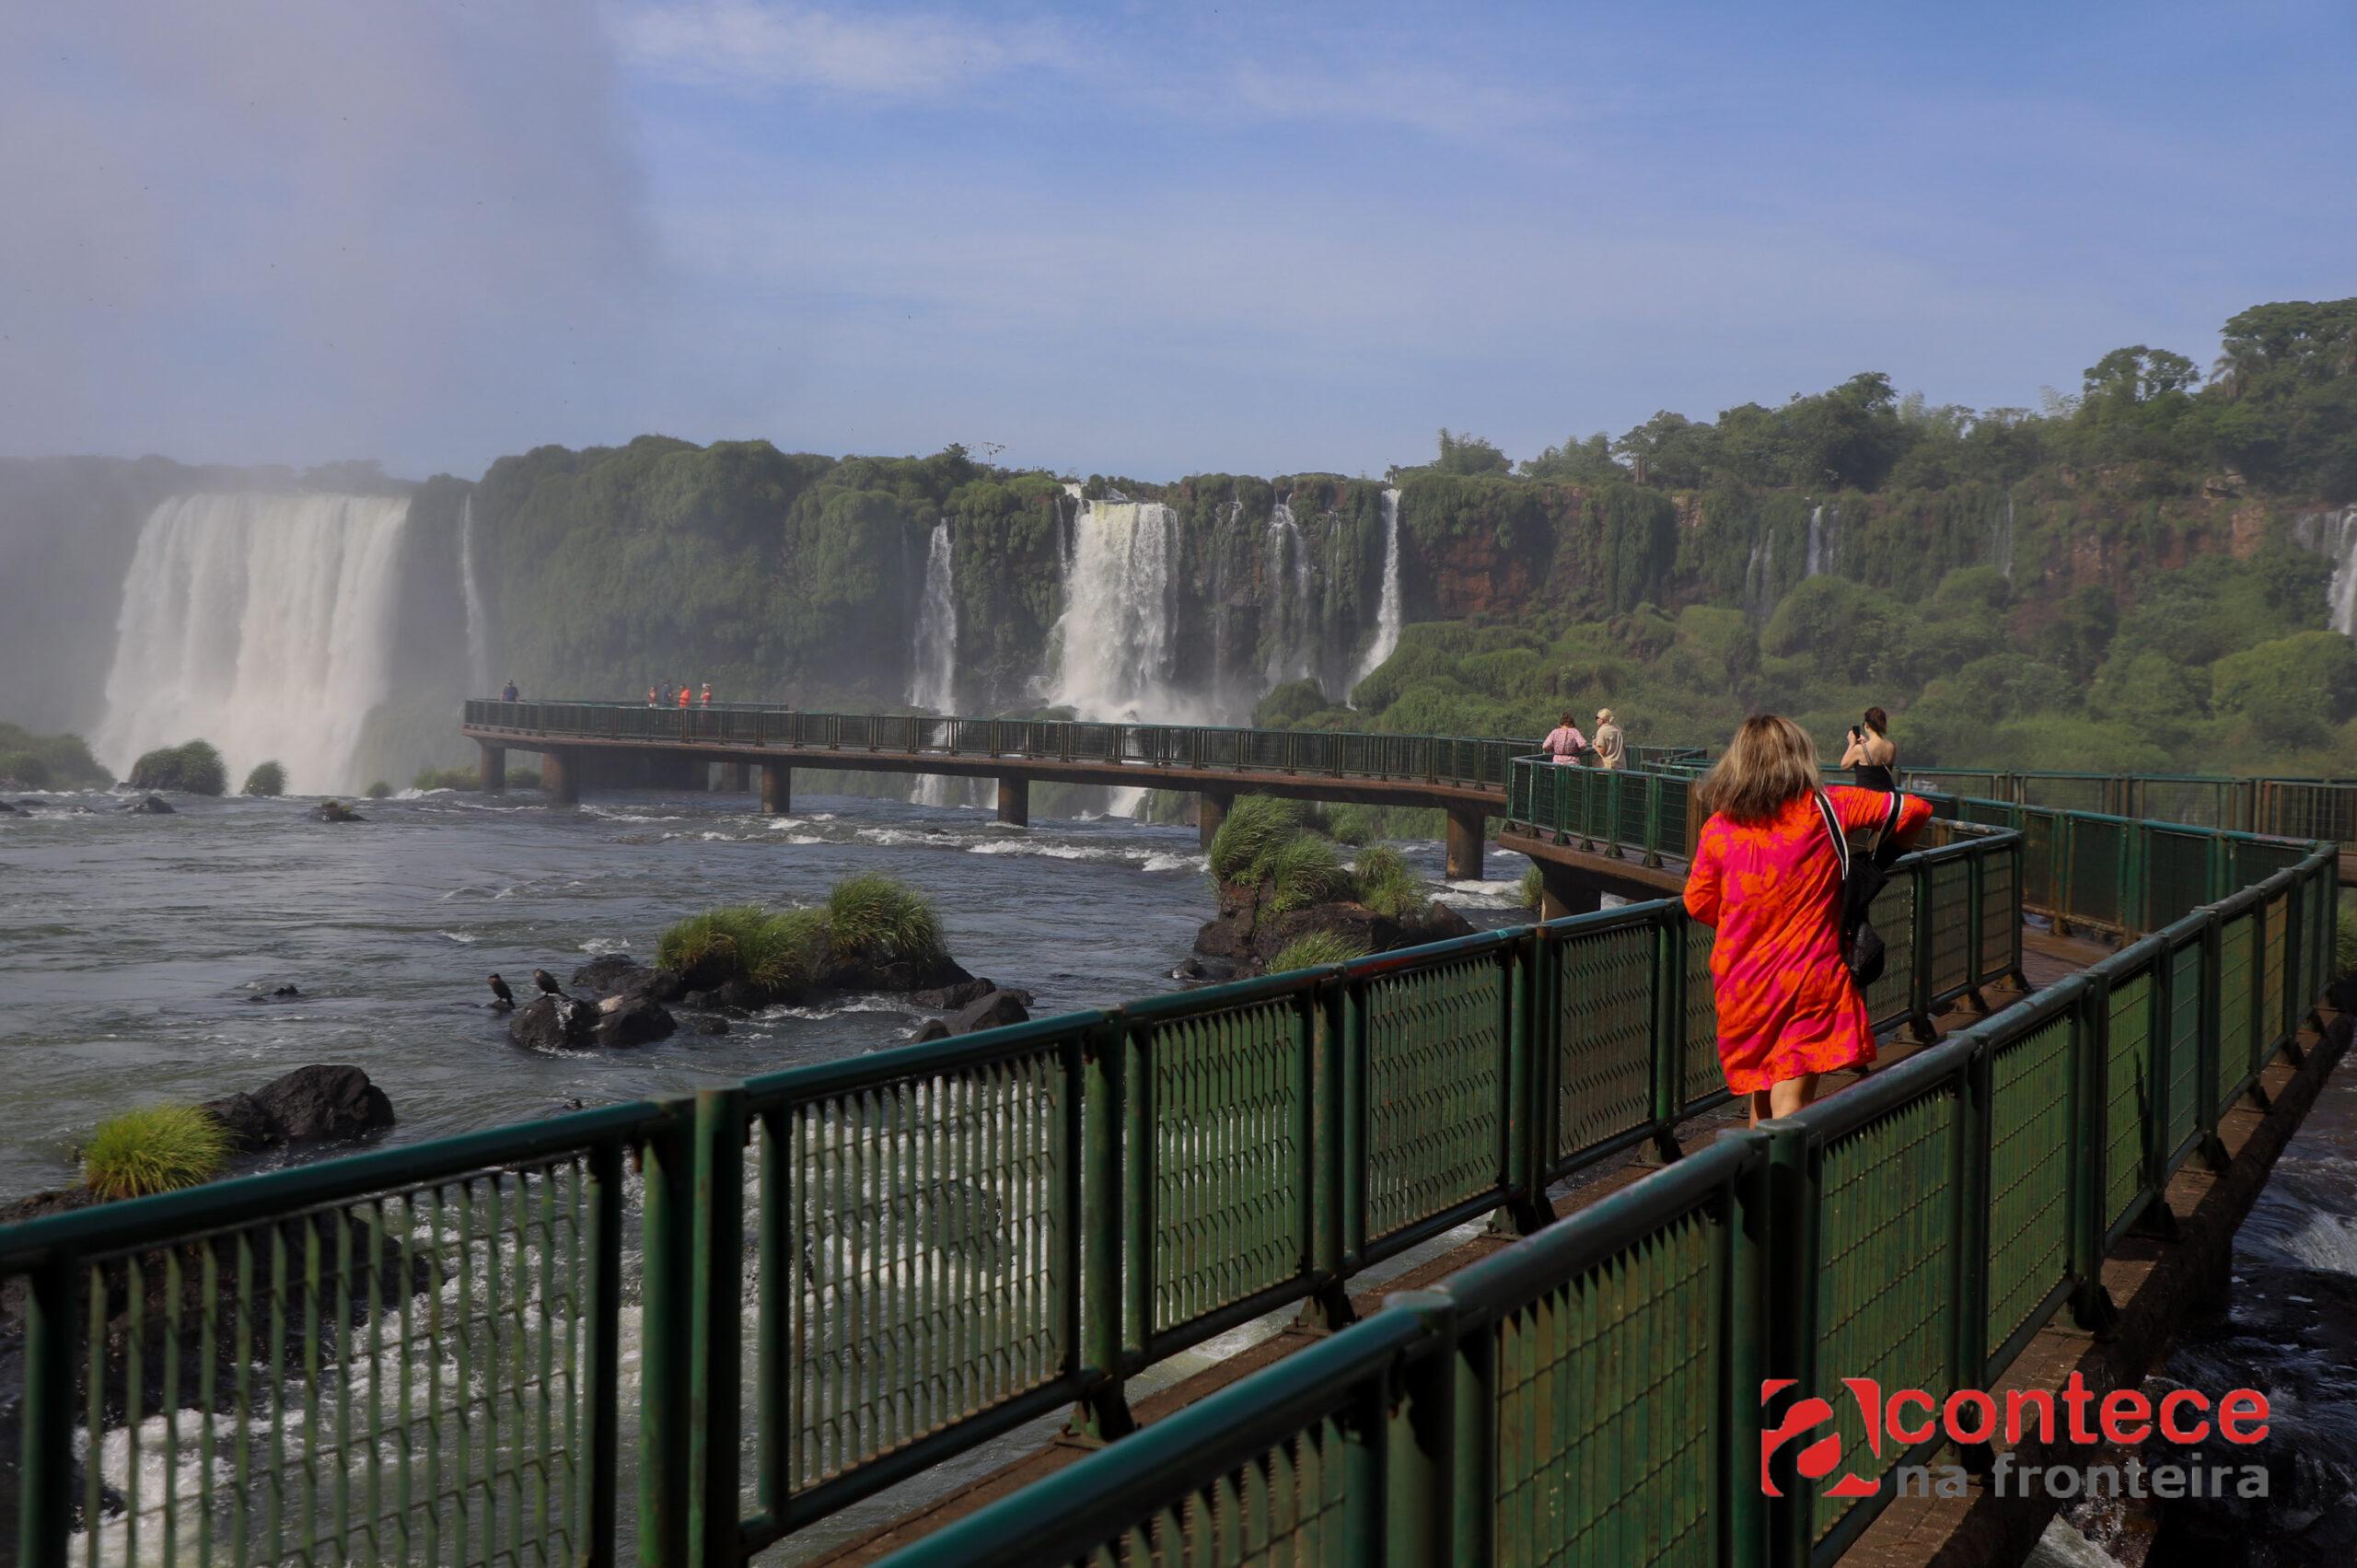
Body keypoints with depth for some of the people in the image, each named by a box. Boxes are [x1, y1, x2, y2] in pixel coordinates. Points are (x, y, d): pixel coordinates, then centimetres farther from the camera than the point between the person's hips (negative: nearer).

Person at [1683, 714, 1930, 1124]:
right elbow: (1913, 809, -3)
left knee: (1760, 1099, 20)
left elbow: (1698, 904, 9)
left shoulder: (1716, 829, -1)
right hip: (1811, 976, -3)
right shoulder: (1825, 808, -5)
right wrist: (1883, 854, 14)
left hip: (1740, 982, 3)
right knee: (1789, 1105, -6)